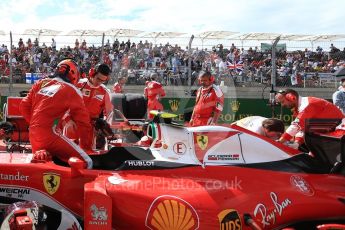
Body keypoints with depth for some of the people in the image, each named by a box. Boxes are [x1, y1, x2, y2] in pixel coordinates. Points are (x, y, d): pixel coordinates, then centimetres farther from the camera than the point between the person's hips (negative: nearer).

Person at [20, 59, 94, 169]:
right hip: (50, 135, -6)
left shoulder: (41, 83, 12)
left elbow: (24, 106, 14)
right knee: (86, 162, -5)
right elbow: (83, 122, -3)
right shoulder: (72, 91, -4)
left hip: (33, 135, 7)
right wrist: (87, 148, 7)